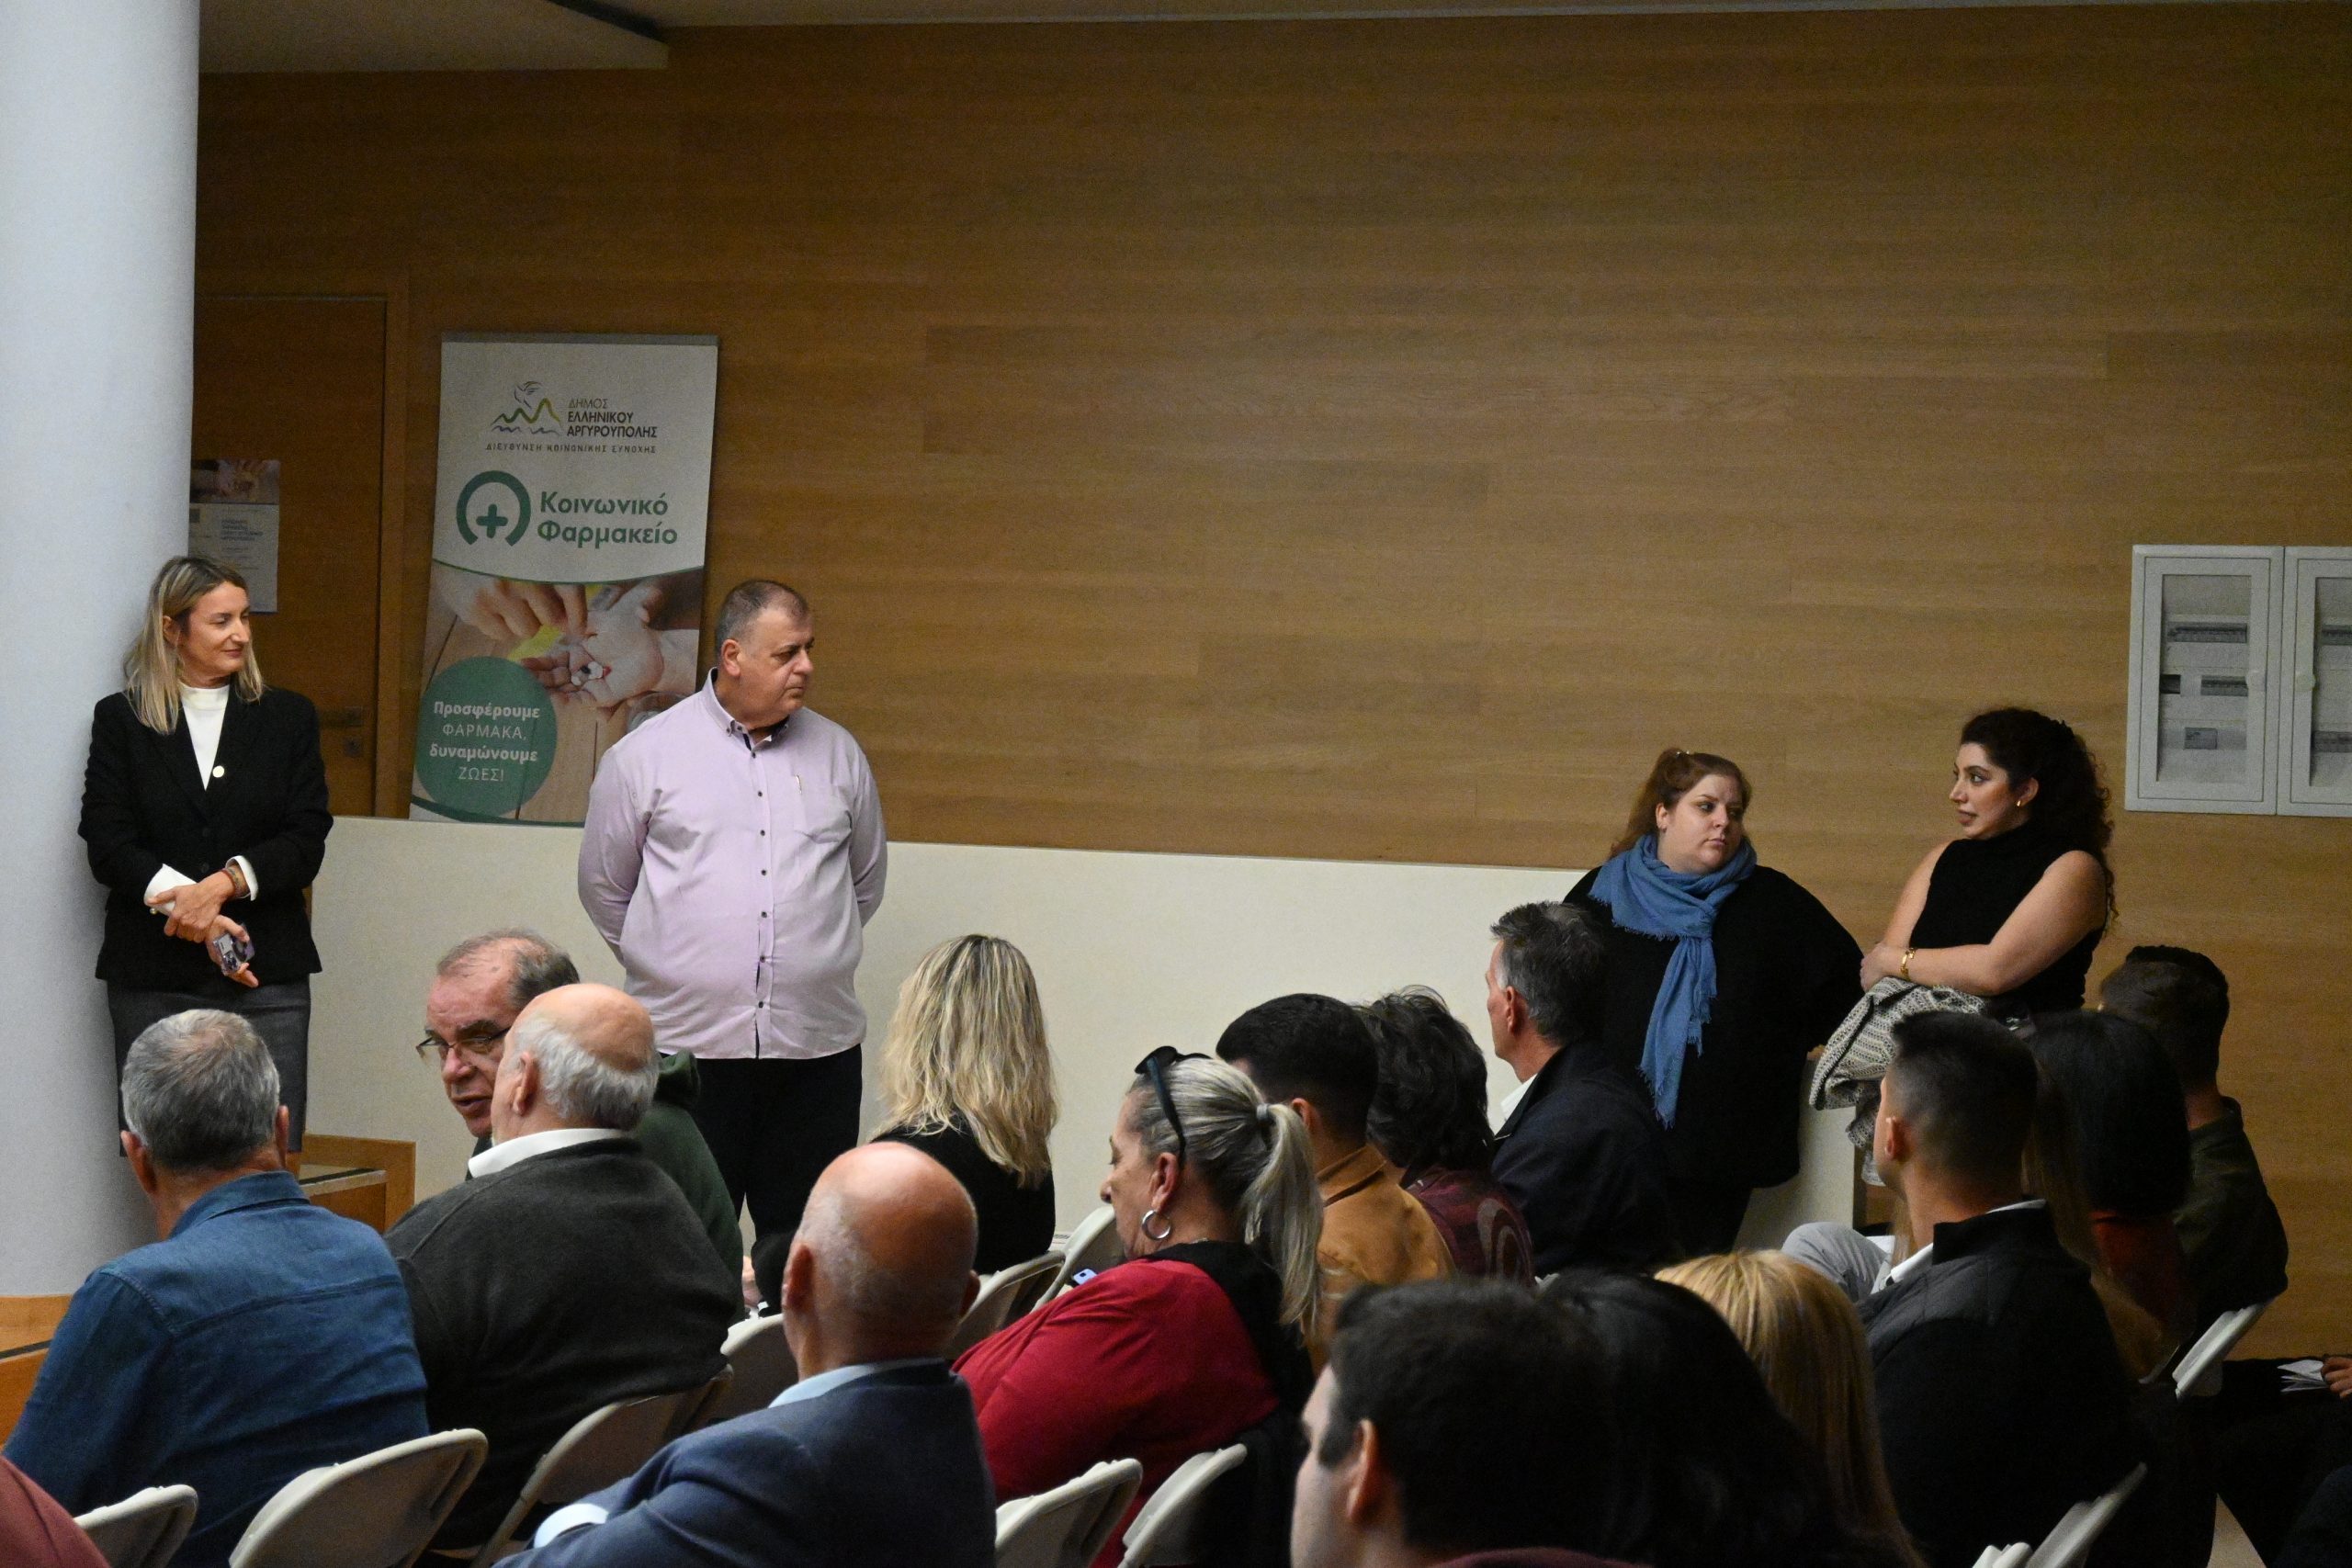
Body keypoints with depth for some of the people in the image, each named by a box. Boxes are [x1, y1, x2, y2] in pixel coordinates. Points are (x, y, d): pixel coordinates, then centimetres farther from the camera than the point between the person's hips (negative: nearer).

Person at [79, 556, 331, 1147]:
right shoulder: (120, 720, 8)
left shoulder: (288, 716, 12)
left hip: (266, 972, 1)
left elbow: (307, 841, 3)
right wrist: (188, 906, -15)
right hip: (152, 978, -1)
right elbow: (107, 844, -1)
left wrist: (225, 882, -14)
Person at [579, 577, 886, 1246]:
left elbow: (865, 881, 23)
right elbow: (604, 886, 11)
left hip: (817, 1045, 2)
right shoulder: (646, 754, 1)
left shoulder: (837, 753, 9)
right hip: (687, 1044, -2)